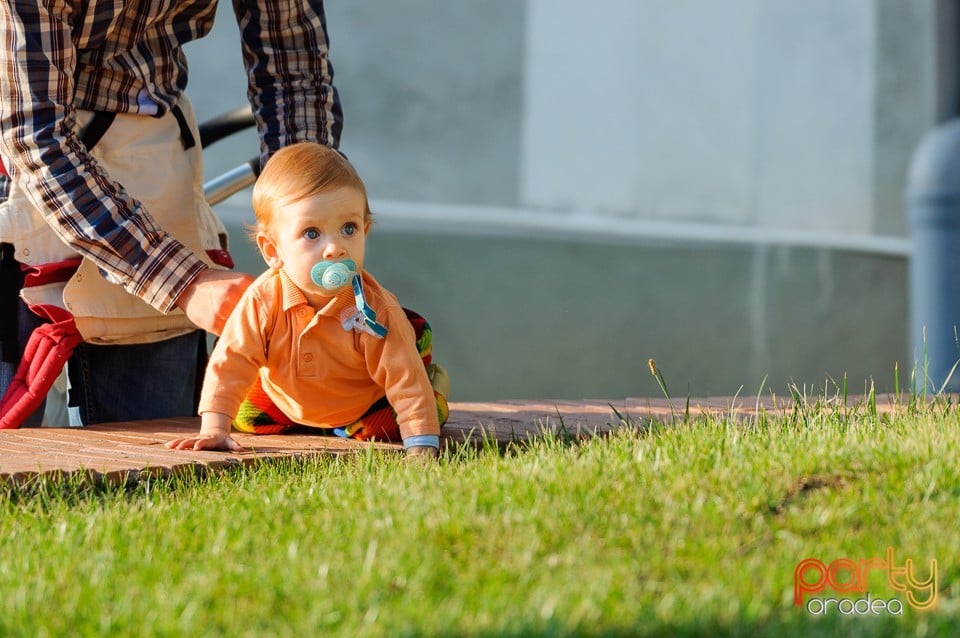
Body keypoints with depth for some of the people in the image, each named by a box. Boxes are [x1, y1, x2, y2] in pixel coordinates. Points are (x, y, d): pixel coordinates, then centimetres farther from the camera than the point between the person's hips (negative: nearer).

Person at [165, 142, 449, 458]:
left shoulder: (375, 310, -37)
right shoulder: (263, 299, -33)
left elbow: (406, 381, -35)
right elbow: (229, 363, -28)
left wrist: (421, 448, -42)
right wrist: (213, 429, -38)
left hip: (364, 405, -2)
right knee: (243, 416, 0)